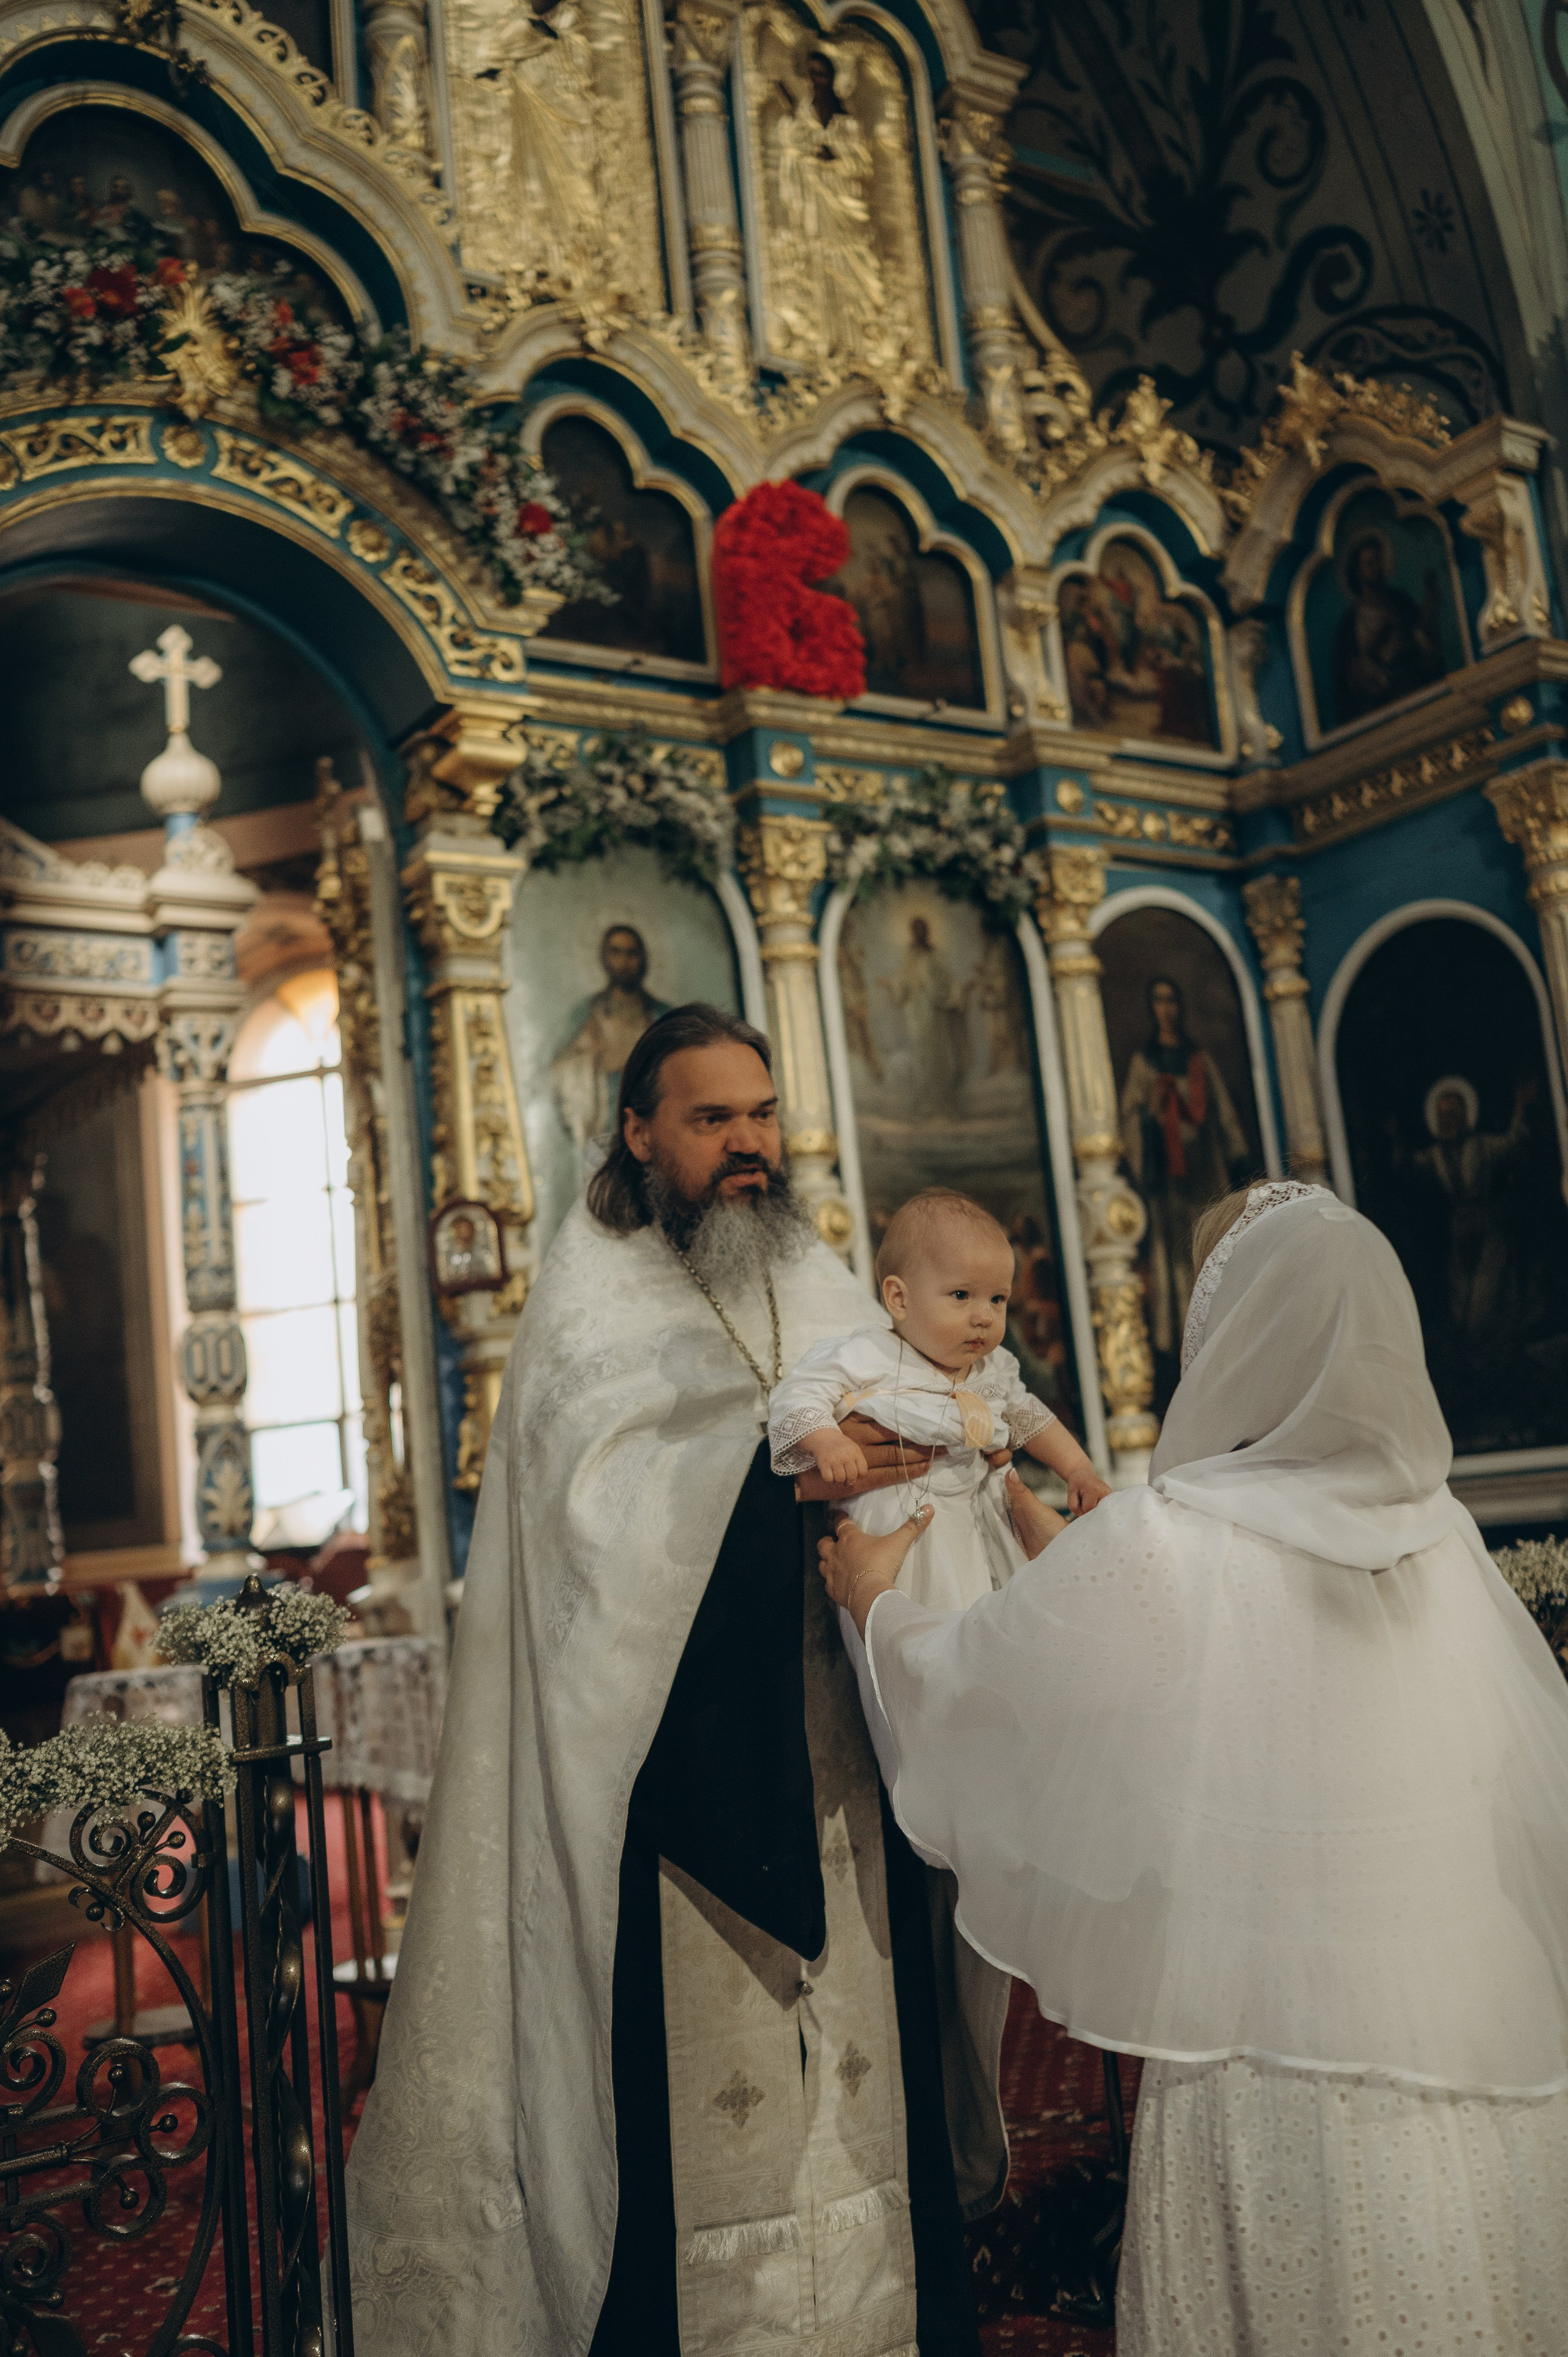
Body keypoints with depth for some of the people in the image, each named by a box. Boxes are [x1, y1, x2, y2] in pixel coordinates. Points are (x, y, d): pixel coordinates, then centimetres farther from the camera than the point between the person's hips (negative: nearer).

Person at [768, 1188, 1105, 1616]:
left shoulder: (995, 1369, 4)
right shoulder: (869, 1358, -17)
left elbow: (1030, 1419, 20)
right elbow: (796, 1396, -16)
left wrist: (1079, 1471, 12)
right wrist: (826, 1441, -33)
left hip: (979, 1520, 6)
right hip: (901, 1530, -6)